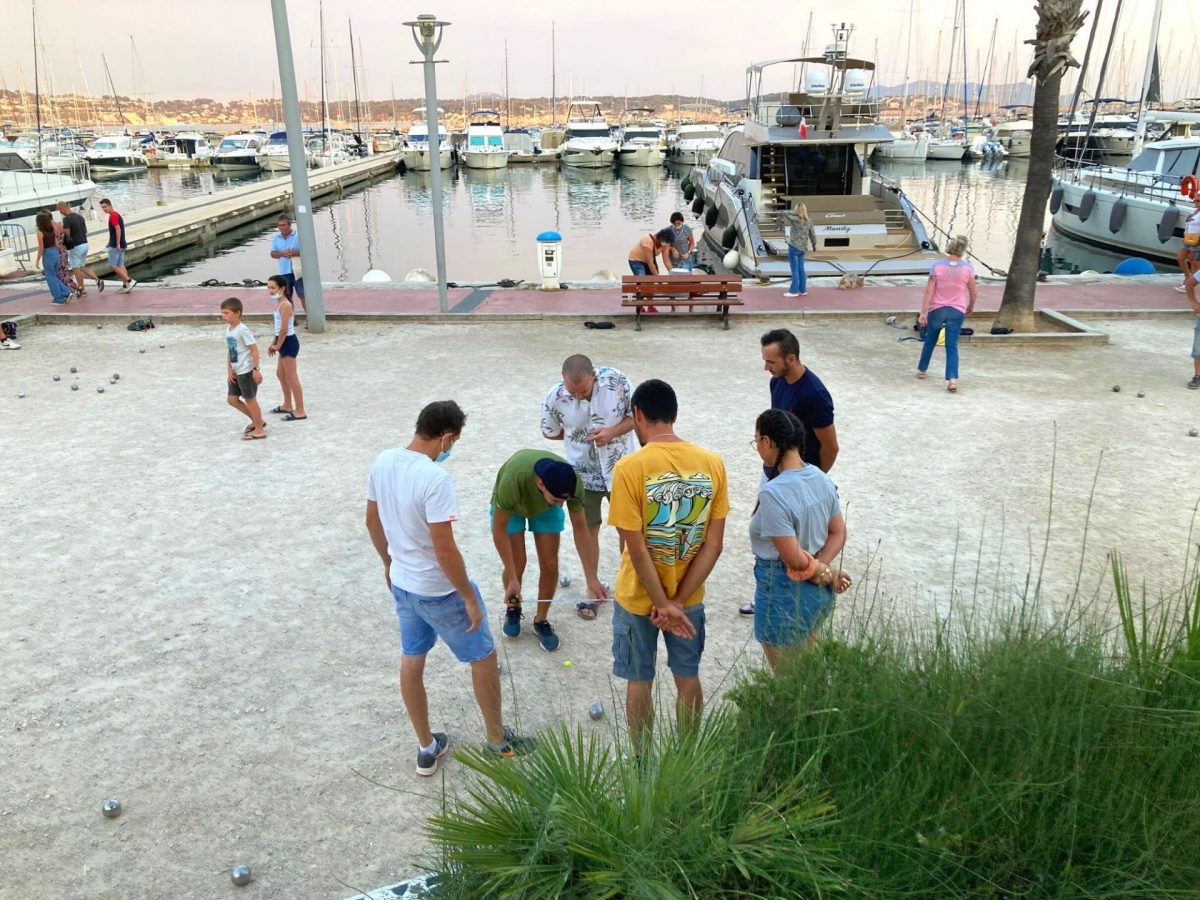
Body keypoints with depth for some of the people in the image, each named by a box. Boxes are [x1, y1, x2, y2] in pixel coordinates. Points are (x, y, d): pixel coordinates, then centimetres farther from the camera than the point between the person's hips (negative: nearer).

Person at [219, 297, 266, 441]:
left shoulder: (243, 330, -18)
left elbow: (254, 349, -19)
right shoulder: (228, 329, 8)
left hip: (246, 371, -9)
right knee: (232, 399, 13)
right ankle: (256, 420, 27)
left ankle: (259, 430, 13)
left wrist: (255, 369, -20)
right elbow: (229, 351, 12)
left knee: (249, 399, 1)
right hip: (236, 371, 9)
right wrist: (229, 370, 5)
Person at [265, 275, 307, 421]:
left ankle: (300, 411, 1)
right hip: (285, 342, 11)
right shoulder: (279, 303, 11)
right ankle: (287, 405, 34)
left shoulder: (285, 306, -20)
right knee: (280, 374, 22)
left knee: (291, 377, -5)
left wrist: (277, 346, -13)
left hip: (288, 342, -11)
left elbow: (284, 329, -22)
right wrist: (273, 343, 15)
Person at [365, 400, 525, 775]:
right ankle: (497, 741, 30)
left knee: (411, 662, 19)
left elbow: (372, 522, 8)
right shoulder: (435, 478, -29)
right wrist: (470, 598, -17)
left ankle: (426, 748, 34)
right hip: (440, 590, -7)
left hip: (402, 584, 7)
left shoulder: (382, 462, -5)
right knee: (483, 659, 13)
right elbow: (445, 551, -28)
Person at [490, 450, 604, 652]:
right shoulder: (512, 480, -45)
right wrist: (512, 579, -31)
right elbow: (499, 530, -31)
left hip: (546, 507, 2)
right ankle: (512, 609, 22)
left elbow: (580, 529, -23)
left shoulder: (573, 484, -36)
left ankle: (541, 621, 15)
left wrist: (592, 579, -25)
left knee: (549, 563, -5)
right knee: (517, 563, -7)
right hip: (511, 506, -2)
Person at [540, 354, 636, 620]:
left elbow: (636, 415, -8)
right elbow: (550, 433, -1)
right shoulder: (555, 398, -20)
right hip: (584, 474, 0)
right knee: (588, 530, 12)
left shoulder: (617, 382, -22)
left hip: (621, 469, 0)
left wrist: (612, 432, -25)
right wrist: (582, 436, -7)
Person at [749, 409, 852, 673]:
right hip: (819, 592, 8)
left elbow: (794, 558, -25)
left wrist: (826, 573, -8)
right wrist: (821, 566, -9)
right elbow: (839, 534, 4)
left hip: (785, 597, -8)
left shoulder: (773, 493, -27)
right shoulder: (821, 478, -2)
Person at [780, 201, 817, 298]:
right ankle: (803, 290, 19)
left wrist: (795, 213, -6)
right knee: (801, 269, 14)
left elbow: (784, 213, -19)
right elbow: (812, 234, 9)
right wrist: (814, 244, 21)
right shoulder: (809, 221, 4)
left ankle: (794, 291, 0)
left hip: (794, 247, -6)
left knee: (794, 270, -2)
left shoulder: (795, 219, -13)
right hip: (803, 248, 6)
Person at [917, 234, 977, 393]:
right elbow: (973, 292, 3)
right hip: (957, 311, 0)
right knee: (952, 346, -1)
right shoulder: (967, 268, -6)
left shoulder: (937, 266, -8)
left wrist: (923, 312, -9)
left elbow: (929, 291, -11)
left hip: (936, 309, 0)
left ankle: (921, 370, 34)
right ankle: (952, 379, -14)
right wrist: (970, 307, 21)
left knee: (930, 341, 20)